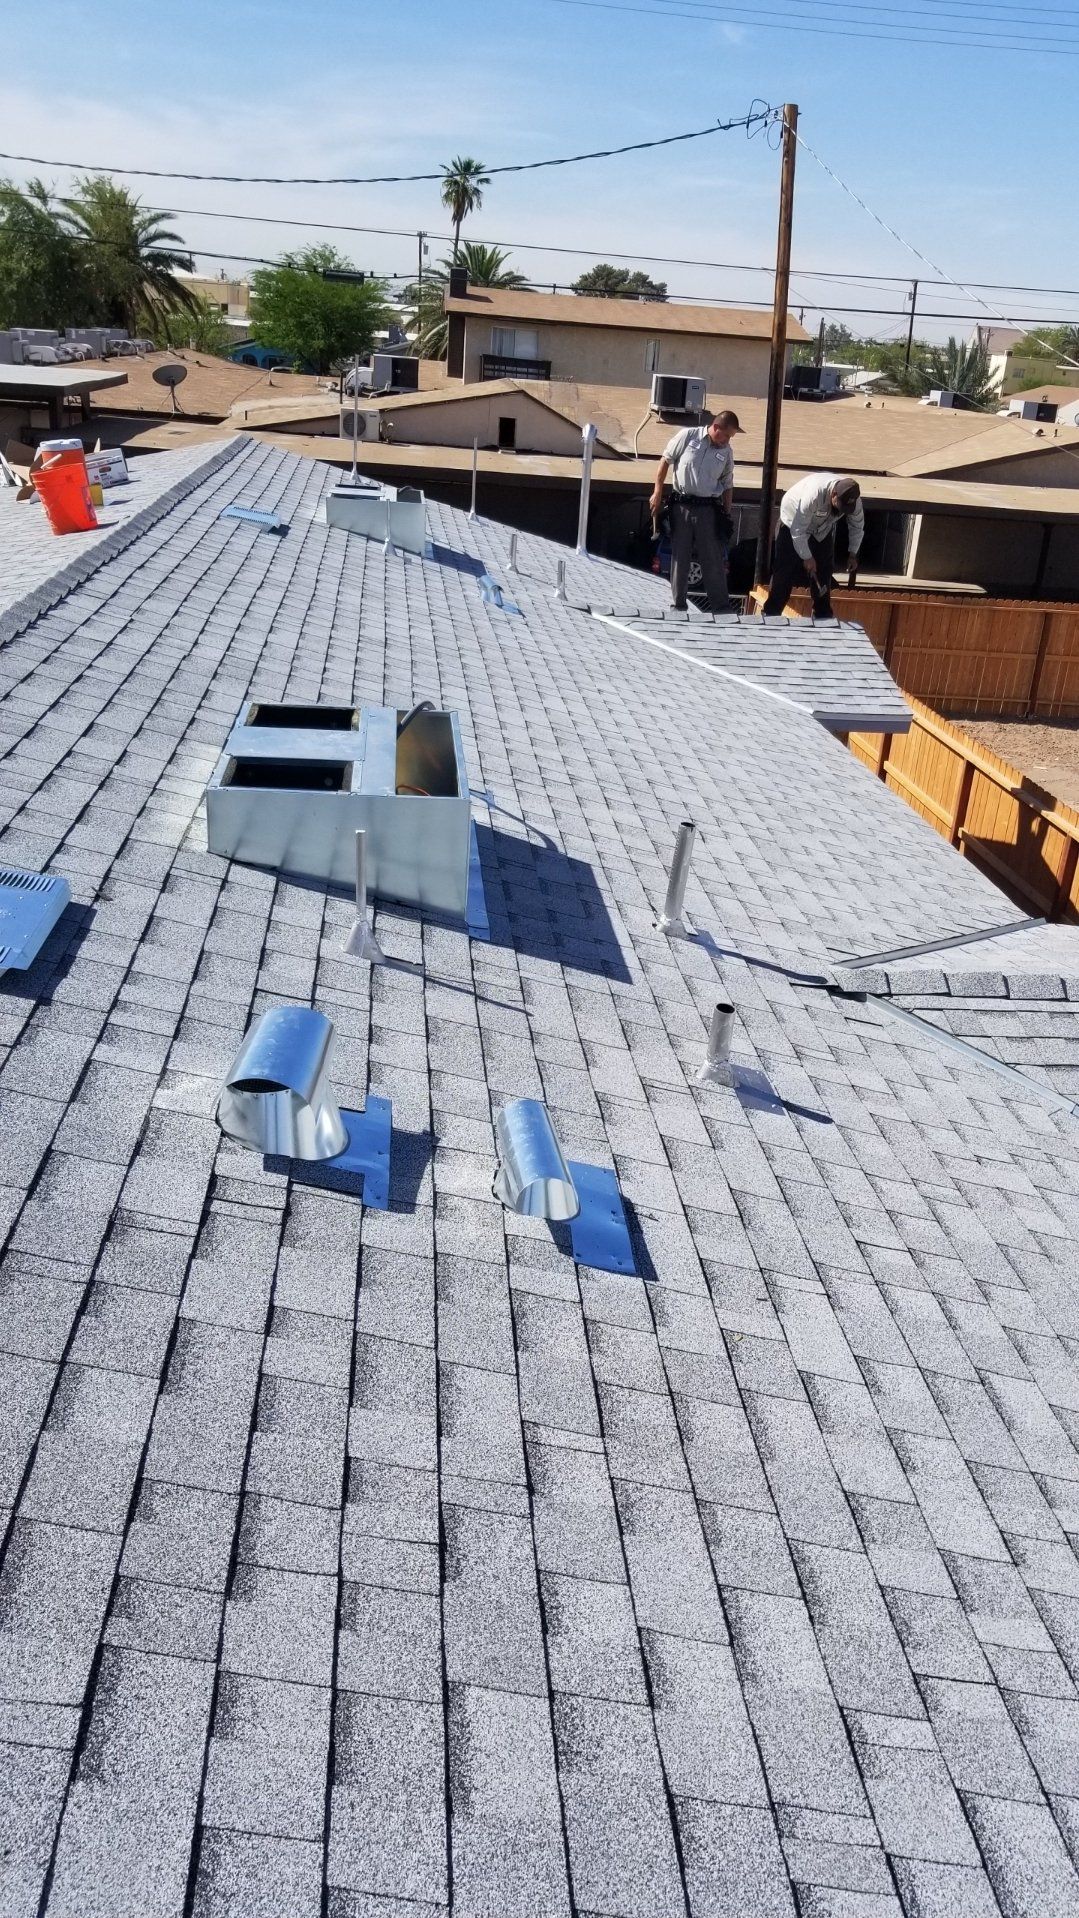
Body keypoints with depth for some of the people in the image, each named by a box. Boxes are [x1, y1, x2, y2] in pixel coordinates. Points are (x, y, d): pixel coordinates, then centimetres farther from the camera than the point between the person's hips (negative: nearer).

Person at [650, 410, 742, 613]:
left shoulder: (726, 452, 5)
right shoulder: (688, 436, -3)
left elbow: (727, 486, 13)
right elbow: (665, 461, 1)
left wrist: (727, 515, 8)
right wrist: (657, 493, -3)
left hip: (708, 509, 2)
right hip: (681, 505, -2)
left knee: (714, 559, 2)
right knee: (679, 556, 5)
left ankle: (721, 607, 6)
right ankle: (678, 605, 14)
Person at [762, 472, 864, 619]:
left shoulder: (853, 498, -25)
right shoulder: (814, 494, -42)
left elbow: (857, 527, -5)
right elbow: (798, 531, -34)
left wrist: (853, 554, -6)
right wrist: (807, 557, -27)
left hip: (823, 529, 5)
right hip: (793, 522, -5)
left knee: (823, 574, 4)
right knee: (784, 572, -7)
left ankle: (824, 617, 14)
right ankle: (770, 616, -1)